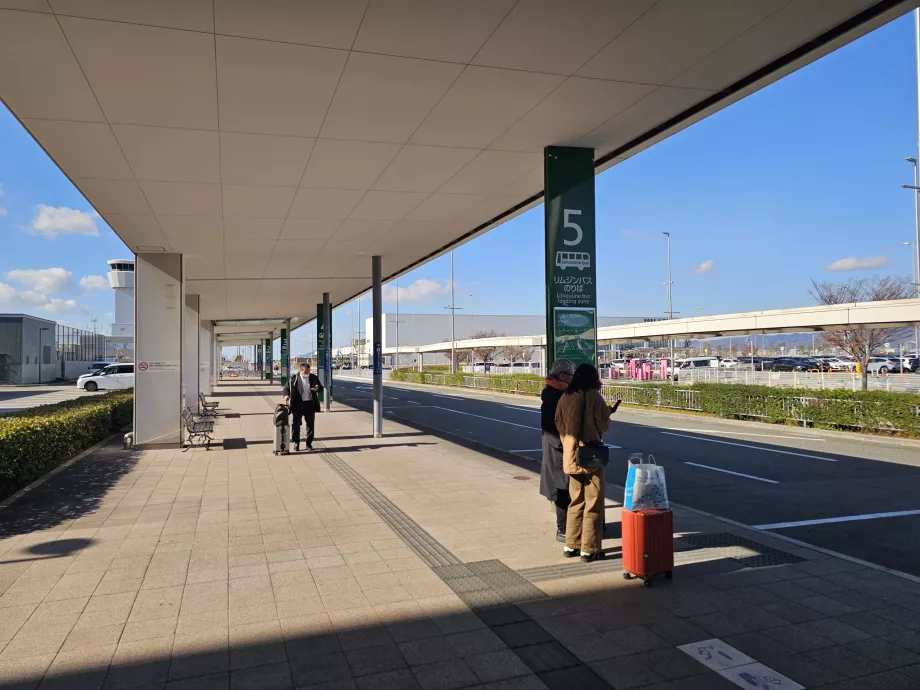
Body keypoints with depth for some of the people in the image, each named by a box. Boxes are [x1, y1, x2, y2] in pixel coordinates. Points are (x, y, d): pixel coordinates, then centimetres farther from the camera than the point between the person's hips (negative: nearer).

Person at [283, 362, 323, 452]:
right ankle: (296, 443, 13)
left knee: (311, 425, 8)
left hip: (310, 404, 2)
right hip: (298, 405, -2)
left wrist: (317, 388, -12)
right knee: (296, 424, 1)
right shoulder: (294, 378, -3)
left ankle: (309, 443, 19)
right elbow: (286, 387, 1)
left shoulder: (313, 378, 5)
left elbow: (321, 387, 11)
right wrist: (286, 395, -18)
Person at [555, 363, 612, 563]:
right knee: (593, 503, 4)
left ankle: (571, 545, 21)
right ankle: (589, 550, 6)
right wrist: (607, 412, 10)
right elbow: (604, 425, -8)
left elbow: (559, 425, 8)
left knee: (575, 501, 17)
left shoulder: (565, 397, 3)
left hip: (571, 455, 6)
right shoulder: (594, 396, -12)